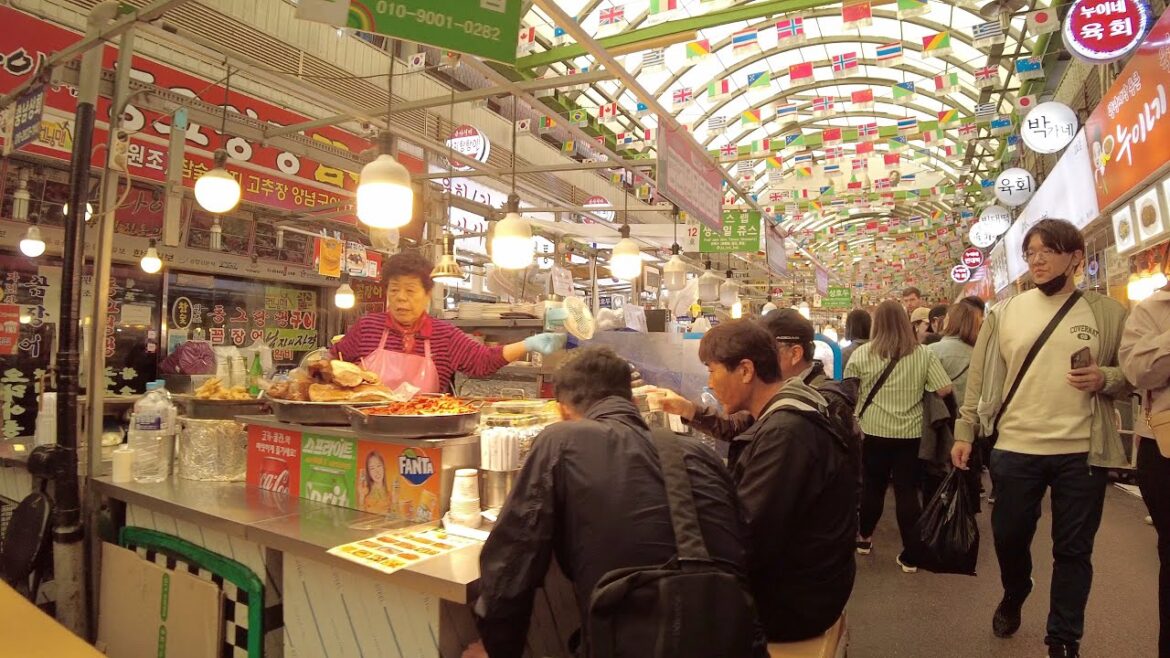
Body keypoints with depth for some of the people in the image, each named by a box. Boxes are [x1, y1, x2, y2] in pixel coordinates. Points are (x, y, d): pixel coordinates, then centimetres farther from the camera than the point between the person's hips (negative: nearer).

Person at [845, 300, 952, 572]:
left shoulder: (862, 353, -5)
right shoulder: (923, 354, -3)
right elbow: (945, 389, -7)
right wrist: (917, 391, 11)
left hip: (874, 430, 0)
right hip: (910, 432, 0)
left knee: (872, 486, 16)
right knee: (907, 490, 6)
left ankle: (864, 537, 33)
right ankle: (911, 555, 11)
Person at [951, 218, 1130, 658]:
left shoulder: (1107, 313, 1)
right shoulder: (1005, 313, 2)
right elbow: (980, 377, 4)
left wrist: (1105, 379, -15)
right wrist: (964, 432, 2)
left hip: (1082, 452, 0)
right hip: (1015, 448, 1)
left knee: (1073, 550, 10)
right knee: (1009, 537, 12)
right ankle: (1013, 599, 42)